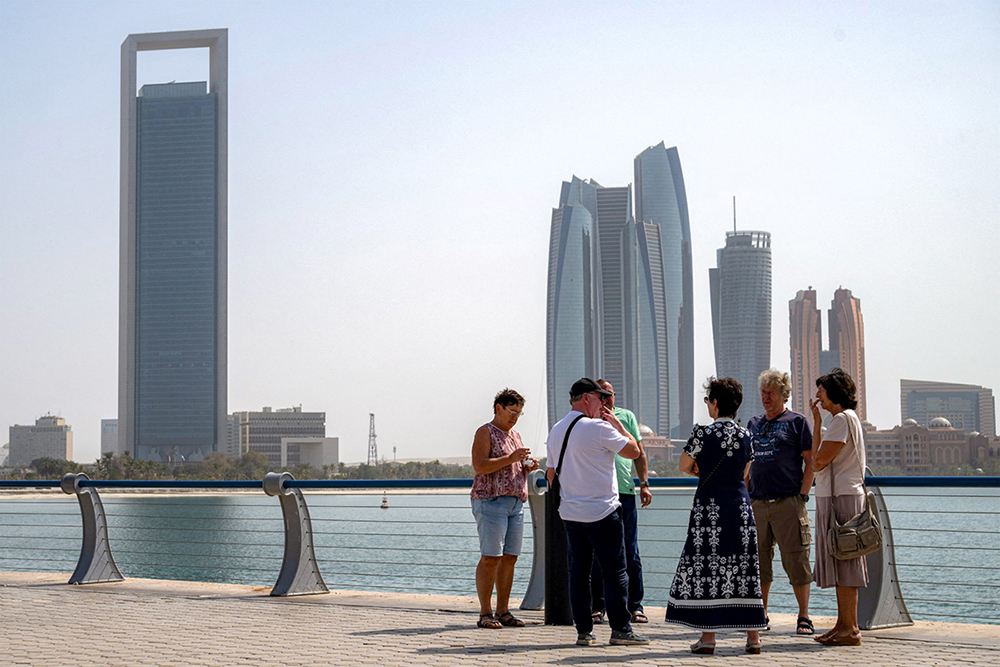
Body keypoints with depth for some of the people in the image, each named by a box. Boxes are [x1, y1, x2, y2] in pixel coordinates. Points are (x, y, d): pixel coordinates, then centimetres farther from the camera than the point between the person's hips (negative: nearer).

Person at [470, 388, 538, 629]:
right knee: (490, 558, -10)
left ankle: (503, 611, 10)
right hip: (491, 500, -8)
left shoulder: (516, 436, 22)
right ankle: (485, 613, -7)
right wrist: (511, 458, -18)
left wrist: (528, 467, 8)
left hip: (516, 502, 8)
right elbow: (479, 466, -14)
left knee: (510, 557, 5)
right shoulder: (485, 432, -2)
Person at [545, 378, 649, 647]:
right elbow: (634, 451, -6)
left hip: (569, 513, 7)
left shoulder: (555, 431, 10)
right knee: (614, 572, 1)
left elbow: (551, 473, 18)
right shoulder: (598, 428, -13)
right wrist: (617, 424, 4)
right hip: (602, 513, -7)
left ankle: (583, 631, 9)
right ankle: (620, 629, 2)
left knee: (578, 571, 8)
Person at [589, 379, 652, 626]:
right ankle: (597, 607, 10)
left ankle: (635, 606, 7)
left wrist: (644, 483, 6)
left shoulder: (627, 417, 12)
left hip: (625, 492, 1)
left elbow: (639, 452, 13)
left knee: (630, 553, 2)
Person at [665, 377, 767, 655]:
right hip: (740, 505, 4)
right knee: (745, 568, 7)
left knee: (706, 568, 0)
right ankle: (753, 635, 7)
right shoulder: (745, 435, 6)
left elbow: (684, 466, 2)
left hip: (710, 505, -4)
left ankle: (708, 637, -2)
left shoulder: (703, 433, -8)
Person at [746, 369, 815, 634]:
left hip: (788, 503, -5)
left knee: (796, 561, -4)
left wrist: (802, 496, -9)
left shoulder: (797, 421, 3)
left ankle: (804, 618, 1)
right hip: (757, 503, 5)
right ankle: (760, 616, 15)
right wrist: (746, 496, 12)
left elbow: (811, 461, -1)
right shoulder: (754, 424, 18)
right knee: (757, 560, 6)